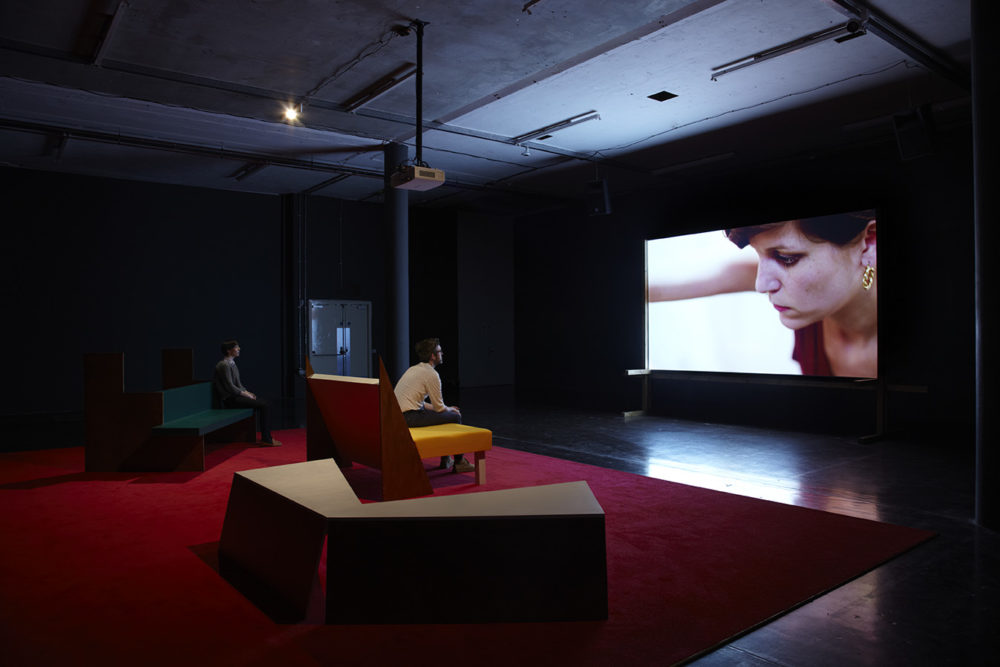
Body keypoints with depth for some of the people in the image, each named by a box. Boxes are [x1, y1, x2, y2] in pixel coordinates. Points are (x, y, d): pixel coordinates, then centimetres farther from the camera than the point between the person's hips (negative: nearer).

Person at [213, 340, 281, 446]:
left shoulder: (232, 363, 17)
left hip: (235, 395, 10)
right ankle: (266, 439, -15)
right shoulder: (224, 365, -14)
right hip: (230, 399, -10)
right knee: (263, 405, -18)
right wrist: (245, 394, -11)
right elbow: (230, 387, -20)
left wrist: (247, 392, 7)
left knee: (263, 403, 3)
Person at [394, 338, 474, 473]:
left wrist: (447, 408, 24)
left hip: (397, 415, 10)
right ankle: (459, 462, 11)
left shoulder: (414, 369, 18)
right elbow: (439, 408, -7)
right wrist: (450, 409, 16)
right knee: (455, 417, 0)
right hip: (410, 417, -10)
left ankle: (445, 460, 30)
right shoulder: (431, 374, -11)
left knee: (446, 413, 25)